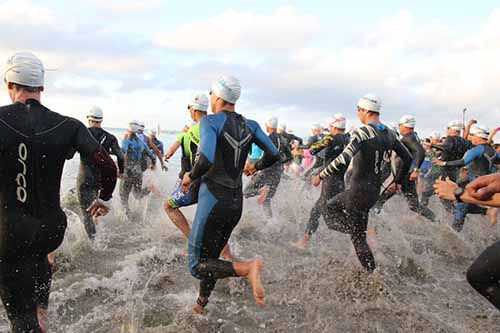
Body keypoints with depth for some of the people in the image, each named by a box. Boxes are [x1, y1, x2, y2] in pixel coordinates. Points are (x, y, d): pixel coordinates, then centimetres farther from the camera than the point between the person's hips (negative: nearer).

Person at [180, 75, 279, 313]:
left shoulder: (211, 121, -13)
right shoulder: (249, 125, 5)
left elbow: (206, 159, -28)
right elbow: (273, 155, 5)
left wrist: (190, 176, -8)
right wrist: (255, 167, 25)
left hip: (213, 201, -7)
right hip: (236, 202, 7)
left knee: (198, 265, 0)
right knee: (210, 258, 22)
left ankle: (247, 268, -23)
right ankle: (200, 307, 30)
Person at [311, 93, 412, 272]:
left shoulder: (362, 133, -19)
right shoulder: (390, 134, 6)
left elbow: (343, 160, -31)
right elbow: (408, 158, 14)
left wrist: (320, 176, -21)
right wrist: (398, 181, 26)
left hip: (359, 191, -8)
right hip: (375, 190, 8)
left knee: (358, 238, 7)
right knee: (329, 208, 24)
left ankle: (374, 275, 5)